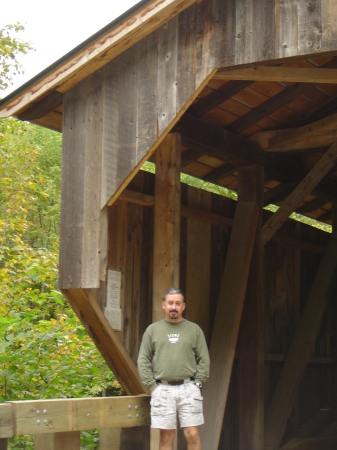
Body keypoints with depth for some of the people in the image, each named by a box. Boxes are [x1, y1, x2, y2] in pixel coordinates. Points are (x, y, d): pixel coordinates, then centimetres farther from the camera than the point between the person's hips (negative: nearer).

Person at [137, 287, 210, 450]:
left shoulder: (194, 329, 10)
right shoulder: (152, 330, 11)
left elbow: (204, 360, 9)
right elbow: (143, 360, 9)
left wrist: (196, 383, -1)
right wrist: (152, 385, 0)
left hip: (188, 389, 0)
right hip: (162, 389, 1)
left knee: (192, 434, -5)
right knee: (166, 436, 3)